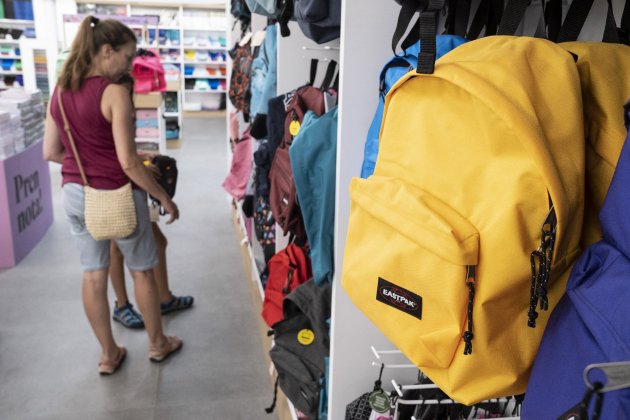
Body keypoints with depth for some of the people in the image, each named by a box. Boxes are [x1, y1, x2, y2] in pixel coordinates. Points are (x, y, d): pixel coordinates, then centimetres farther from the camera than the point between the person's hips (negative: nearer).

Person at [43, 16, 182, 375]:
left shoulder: (59, 92, 3)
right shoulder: (114, 93, -18)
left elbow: (51, 151, 6)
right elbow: (128, 161, -21)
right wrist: (165, 198, -12)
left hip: (75, 195, 6)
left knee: (93, 275, 14)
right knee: (142, 271, 13)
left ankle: (108, 355, 29)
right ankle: (158, 344, 30)